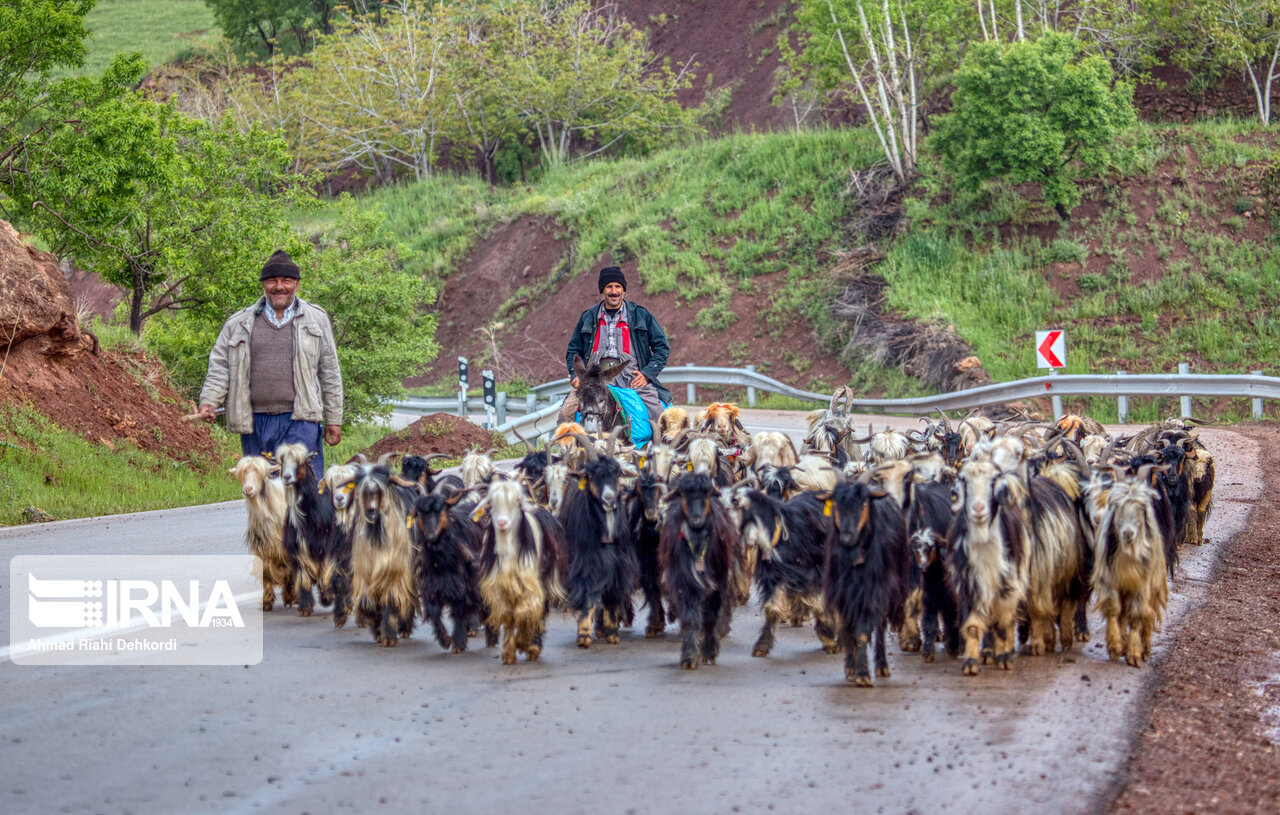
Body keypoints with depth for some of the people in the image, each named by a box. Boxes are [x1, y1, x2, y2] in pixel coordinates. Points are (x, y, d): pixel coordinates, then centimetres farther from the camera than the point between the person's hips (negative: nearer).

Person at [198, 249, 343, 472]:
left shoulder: (316, 319, 11)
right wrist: (209, 401, -6)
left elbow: (330, 372, 13)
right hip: (255, 423, 2)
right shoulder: (239, 323, 13)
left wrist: (333, 419, 11)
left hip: (299, 422, -2)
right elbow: (219, 366, 11)